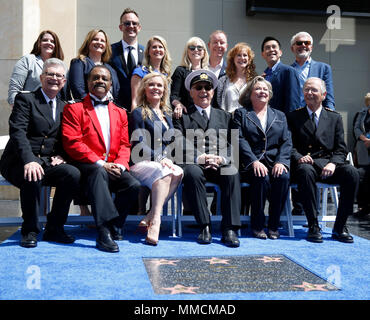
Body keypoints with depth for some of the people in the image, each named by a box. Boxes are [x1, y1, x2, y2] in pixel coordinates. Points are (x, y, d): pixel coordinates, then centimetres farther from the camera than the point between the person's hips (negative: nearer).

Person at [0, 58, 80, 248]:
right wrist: (29, 161, -29)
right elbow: (17, 132, -13)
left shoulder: (63, 108, 19)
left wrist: (60, 156, -4)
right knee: (33, 178, -36)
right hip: (20, 162, -4)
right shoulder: (25, 99, 2)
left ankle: (54, 229, -10)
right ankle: (30, 231, -13)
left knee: (73, 174, -24)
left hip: (47, 162, 5)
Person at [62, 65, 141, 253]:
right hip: (87, 166, -4)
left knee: (133, 185, -24)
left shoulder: (120, 113, 23)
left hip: (113, 168, 4)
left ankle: (113, 227, -7)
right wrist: (101, 164, -15)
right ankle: (104, 232, -44)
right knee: (99, 172, -38)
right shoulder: (74, 109, 8)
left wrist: (120, 165, -8)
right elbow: (72, 143, -5)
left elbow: (124, 145, 15)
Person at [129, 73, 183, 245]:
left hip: (162, 162, 5)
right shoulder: (138, 113, 2)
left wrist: (168, 158, 0)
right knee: (164, 173, -35)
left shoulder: (166, 113, 22)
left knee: (178, 172, -28)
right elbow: (138, 144, -7)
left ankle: (149, 218, -31)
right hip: (142, 163, -5)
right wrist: (159, 159, -16)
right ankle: (155, 220, -42)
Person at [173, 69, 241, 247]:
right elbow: (179, 146, 0)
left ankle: (229, 229, -28)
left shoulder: (224, 116, 24)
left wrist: (221, 158, -10)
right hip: (192, 164, -2)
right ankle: (204, 227, -27)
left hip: (219, 165, 2)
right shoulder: (182, 116, 15)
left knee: (233, 173, -30)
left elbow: (232, 145, 12)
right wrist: (199, 158, -17)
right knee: (193, 173, -36)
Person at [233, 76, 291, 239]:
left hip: (275, 162, 3)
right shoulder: (241, 114, 13)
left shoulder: (280, 116, 22)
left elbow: (286, 142, 10)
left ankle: (274, 225, -16)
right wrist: (254, 162, -17)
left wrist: (281, 161, -10)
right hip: (251, 164, -2)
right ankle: (257, 225, -17)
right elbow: (240, 140, -2)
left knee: (283, 177, -30)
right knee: (261, 178, -34)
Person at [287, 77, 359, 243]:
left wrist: (333, 163, -13)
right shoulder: (294, 116, 12)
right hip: (305, 163, -2)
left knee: (351, 172, -28)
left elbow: (341, 149, 8)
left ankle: (339, 227, -18)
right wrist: (299, 158, -18)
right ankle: (313, 226, -30)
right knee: (306, 171, -38)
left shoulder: (334, 117, 16)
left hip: (328, 164, 2)